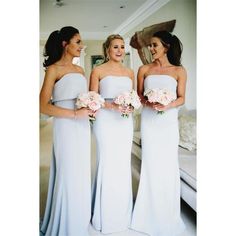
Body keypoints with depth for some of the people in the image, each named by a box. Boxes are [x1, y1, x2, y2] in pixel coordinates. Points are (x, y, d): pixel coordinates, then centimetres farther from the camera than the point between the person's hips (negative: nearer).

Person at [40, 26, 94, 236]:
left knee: (81, 174, 14)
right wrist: (75, 113, -20)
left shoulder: (80, 70, 15)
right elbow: (44, 106, -13)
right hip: (66, 127, -6)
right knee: (68, 175, 3)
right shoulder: (54, 69, -6)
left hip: (82, 127, 7)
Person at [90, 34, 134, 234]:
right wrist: (111, 105, -17)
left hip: (125, 122, 4)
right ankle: (106, 217, 18)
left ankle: (122, 212, 26)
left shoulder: (130, 72, 14)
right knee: (108, 163, -2)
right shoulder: (98, 71, 0)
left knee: (124, 164, 8)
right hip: (106, 121, -4)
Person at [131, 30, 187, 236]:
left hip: (169, 121, 0)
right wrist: (147, 103, -13)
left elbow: (181, 98, 1)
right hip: (149, 121, 1)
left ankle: (167, 215, 24)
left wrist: (167, 105, -17)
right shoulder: (144, 69, 6)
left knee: (168, 164, 4)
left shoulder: (179, 70, 2)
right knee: (150, 163, 4)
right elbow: (138, 94, 7)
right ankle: (152, 213, 22)